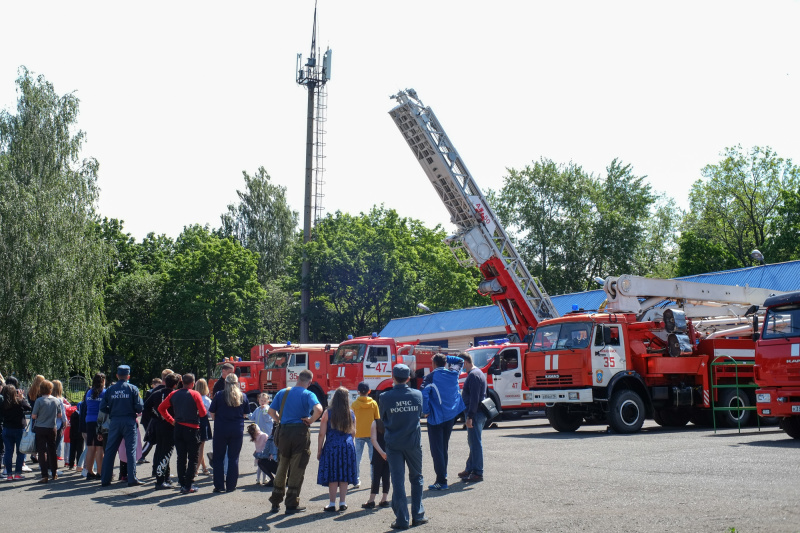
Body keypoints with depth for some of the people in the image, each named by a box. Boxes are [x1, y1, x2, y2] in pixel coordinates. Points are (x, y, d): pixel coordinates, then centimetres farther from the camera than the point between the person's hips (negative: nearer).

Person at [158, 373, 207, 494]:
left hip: (178, 428, 4)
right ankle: (189, 485, -1)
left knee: (181, 458, 11)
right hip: (192, 428, -4)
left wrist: (171, 420, 11)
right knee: (193, 458, 3)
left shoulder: (174, 394, 5)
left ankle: (182, 484, 13)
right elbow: (203, 413, -11)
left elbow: (161, 408, 9)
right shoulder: (195, 394, -8)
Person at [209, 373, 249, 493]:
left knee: (218, 458, 9)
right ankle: (231, 486, 8)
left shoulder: (219, 395, -5)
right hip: (237, 430, 2)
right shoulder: (242, 396, 1)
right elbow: (245, 414, 8)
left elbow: (212, 413, 0)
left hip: (220, 430, -1)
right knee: (234, 458, 8)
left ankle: (219, 485, 9)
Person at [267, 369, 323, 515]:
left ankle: (275, 503, 22)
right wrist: (310, 420, -9)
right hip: (301, 432, -4)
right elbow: (318, 409, -24)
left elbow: (271, 411, 6)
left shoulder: (282, 393, 7)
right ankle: (292, 505, 7)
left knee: (282, 467, 16)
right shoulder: (308, 395, -7)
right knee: (296, 469, 4)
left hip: (284, 431, 4)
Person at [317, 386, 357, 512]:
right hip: (348, 447, 3)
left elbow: (322, 434, -5)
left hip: (331, 447, -3)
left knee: (332, 477, 2)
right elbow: (353, 433, 11)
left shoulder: (328, 413, -5)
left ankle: (332, 504, 4)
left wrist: (319, 450, 1)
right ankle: (342, 503, 11)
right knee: (344, 476, 9)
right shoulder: (351, 413, 3)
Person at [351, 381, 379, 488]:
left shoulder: (354, 404, -5)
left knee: (357, 457, 6)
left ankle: (357, 480, 5)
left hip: (359, 434, -1)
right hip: (371, 434, 1)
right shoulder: (374, 403, -2)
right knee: (373, 457, 9)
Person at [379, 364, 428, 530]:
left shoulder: (385, 397, -9)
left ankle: (402, 519, 4)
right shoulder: (417, 395, -4)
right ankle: (417, 516, 18)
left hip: (393, 444, -1)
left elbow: (382, 419, 4)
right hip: (413, 442, 2)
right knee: (416, 478, 16)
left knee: (398, 481, 4)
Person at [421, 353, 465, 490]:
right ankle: (443, 476, 26)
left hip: (436, 417, -6)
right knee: (444, 447, 18)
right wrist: (445, 357, 17)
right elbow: (459, 361, 23)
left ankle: (441, 481, -7)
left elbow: (424, 395, -23)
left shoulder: (431, 377, -12)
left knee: (436, 449, -3)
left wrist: (425, 411, -10)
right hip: (451, 416, 6)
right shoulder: (453, 375, 3)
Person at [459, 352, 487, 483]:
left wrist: (470, 417, -22)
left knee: (475, 443, -7)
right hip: (479, 413, 11)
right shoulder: (478, 372, 17)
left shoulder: (473, 375, -16)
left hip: (475, 414, -11)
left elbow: (474, 398, -22)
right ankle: (470, 469, 27)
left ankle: (477, 473, -3)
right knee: (473, 442, 17)